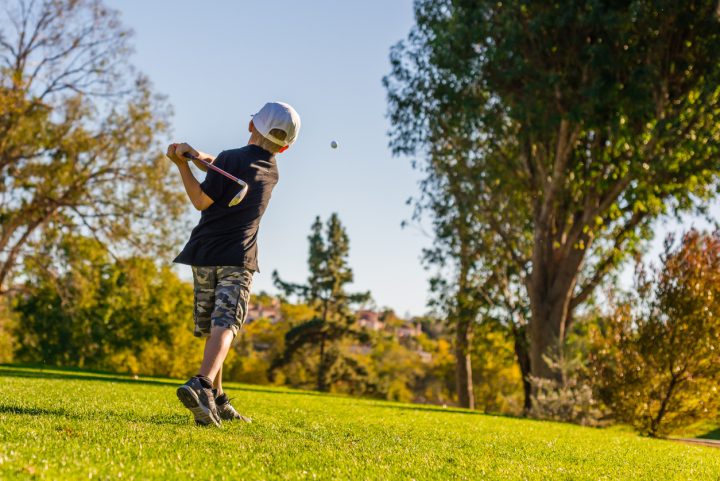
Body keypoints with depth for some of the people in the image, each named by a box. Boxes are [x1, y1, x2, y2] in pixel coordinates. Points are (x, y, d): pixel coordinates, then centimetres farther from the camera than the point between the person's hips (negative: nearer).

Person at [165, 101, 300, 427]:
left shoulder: (230, 159, -4)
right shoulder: (271, 172, 10)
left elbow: (202, 201, -4)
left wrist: (182, 164, -1)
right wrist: (197, 155, -1)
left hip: (204, 254, 0)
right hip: (238, 258, 0)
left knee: (212, 328, 12)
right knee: (225, 326, -13)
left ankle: (216, 401, 20)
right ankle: (202, 385, -39)